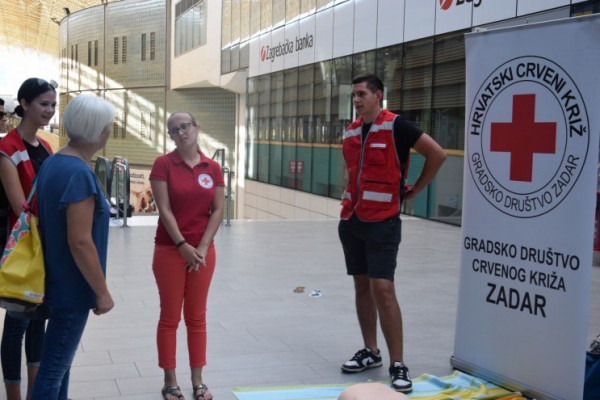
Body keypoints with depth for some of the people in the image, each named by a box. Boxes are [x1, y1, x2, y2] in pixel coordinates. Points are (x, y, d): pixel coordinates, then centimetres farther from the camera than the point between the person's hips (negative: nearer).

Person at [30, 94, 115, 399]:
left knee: (59, 360, 21)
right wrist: (102, 292, -16)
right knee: (54, 366, 2)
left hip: (58, 279, 9)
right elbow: (79, 241, -25)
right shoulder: (79, 173, -23)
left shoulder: (52, 163, 6)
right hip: (73, 285, -9)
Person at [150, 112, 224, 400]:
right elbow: (164, 209, -10)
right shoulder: (163, 164, -6)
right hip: (170, 250, -3)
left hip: (203, 250, 3)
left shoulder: (213, 168, 3)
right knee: (169, 318, 6)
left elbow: (218, 211, 1)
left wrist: (202, 247, -8)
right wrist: (183, 245, -15)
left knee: (197, 317, 11)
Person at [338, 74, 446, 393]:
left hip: (382, 221, -7)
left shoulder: (395, 126, -11)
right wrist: (351, 194, 13)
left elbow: (437, 154, -10)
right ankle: (370, 351, 23)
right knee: (362, 286, 11)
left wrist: (413, 192, -5)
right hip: (351, 220, 7)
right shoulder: (351, 132, 9)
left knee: (382, 289, -11)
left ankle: (398, 365, -3)